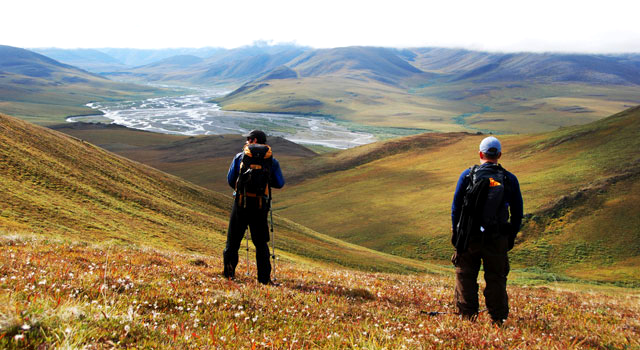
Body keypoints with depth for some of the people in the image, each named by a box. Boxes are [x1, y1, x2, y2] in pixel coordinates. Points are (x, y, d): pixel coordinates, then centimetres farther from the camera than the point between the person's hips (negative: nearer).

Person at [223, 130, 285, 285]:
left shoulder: (240, 156, 5)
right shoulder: (272, 160, 6)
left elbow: (230, 179, 9)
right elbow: (280, 183, 7)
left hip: (241, 203, -1)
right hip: (261, 205, 1)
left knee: (233, 239, 11)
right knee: (261, 243, 9)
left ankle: (229, 272, 4)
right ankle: (264, 278, 7)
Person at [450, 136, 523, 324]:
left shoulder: (468, 175, -2)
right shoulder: (510, 179, 2)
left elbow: (456, 207, -1)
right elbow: (517, 213, 5)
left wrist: (456, 232, 5)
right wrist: (511, 237, 13)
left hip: (470, 236, -1)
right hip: (498, 238, 1)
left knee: (465, 276, 10)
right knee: (496, 279, 11)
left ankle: (467, 315, 12)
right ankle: (498, 319, 16)